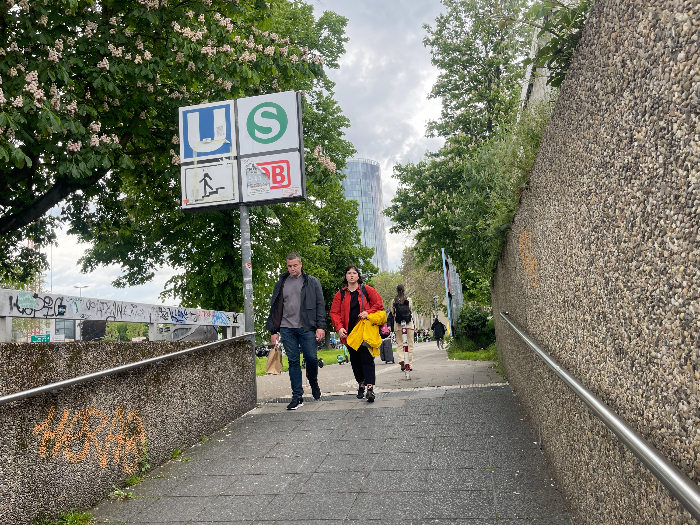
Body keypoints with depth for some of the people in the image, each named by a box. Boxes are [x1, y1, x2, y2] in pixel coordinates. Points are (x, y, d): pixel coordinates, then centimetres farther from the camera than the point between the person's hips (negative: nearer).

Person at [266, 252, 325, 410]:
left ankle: (314, 383, 27)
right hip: (287, 329, 2)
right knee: (293, 362, 3)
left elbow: (320, 305, 1)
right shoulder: (281, 283, 13)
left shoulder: (312, 282, 5)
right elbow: (274, 308, 15)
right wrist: (274, 331, 9)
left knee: (311, 358, -4)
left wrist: (320, 326, -8)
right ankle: (297, 397, 9)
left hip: (307, 328, -2)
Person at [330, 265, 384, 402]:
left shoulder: (366, 290, 4)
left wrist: (368, 312, -12)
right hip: (349, 332, 3)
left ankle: (370, 388, -16)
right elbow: (334, 313, 5)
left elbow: (379, 304, 4)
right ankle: (361, 385, 25)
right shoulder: (340, 294, 8)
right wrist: (339, 328, -10)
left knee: (367, 359, -10)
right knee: (355, 360, 10)